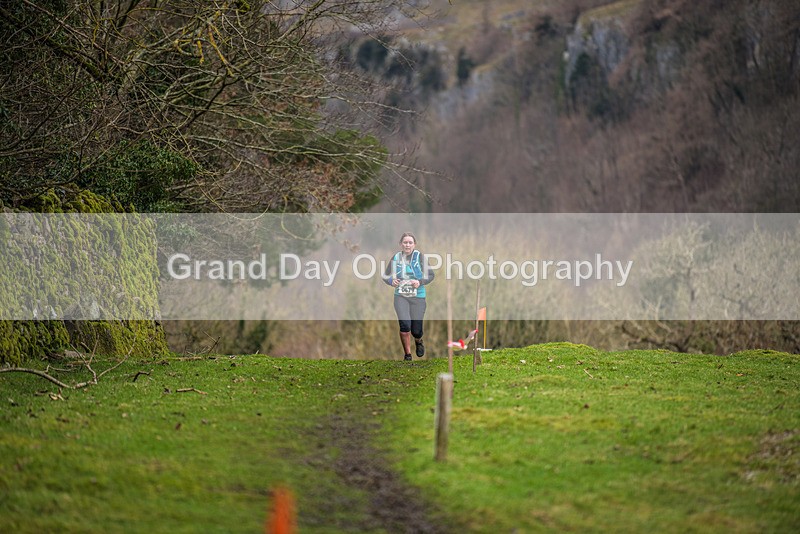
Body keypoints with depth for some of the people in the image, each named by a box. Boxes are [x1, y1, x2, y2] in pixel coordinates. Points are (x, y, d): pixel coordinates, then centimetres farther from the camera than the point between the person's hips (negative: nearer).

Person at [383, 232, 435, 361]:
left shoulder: (419, 257, -5)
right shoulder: (396, 258, 1)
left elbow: (430, 275, -1)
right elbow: (386, 275, 12)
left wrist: (420, 282, -18)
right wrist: (391, 281, -10)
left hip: (418, 297, -1)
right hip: (401, 297, 1)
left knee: (416, 330, 1)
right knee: (405, 325, -17)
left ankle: (418, 342, 40)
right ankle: (407, 354, 1)